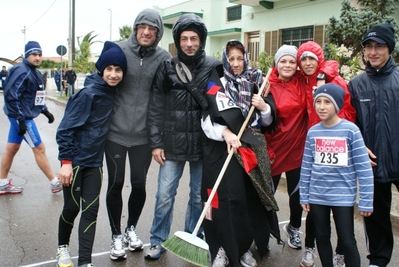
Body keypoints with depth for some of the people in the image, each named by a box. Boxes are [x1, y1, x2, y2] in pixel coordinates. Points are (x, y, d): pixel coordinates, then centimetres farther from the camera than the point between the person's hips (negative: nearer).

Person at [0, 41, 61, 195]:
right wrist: (21, 119, -25)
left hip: (22, 116, 10)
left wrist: (45, 111, 17)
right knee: (39, 148, -3)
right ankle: (55, 184, 6)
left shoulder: (35, 73, 12)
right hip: (22, 117, -9)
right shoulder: (22, 71, -18)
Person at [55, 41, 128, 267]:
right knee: (72, 207, 8)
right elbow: (66, 128, -16)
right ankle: (63, 247, 34)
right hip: (75, 161, -5)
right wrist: (66, 161, -19)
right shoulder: (88, 93, -16)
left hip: (94, 162, 5)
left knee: (91, 210, 2)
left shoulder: (111, 94, 4)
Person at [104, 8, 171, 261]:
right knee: (116, 184, 6)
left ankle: (131, 228, 35)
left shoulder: (164, 58, -2)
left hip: (144, 134, 1)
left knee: (139, 185, 9)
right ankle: (116, 235, 26)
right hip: (116, 131, 0)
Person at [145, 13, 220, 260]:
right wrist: (155, 143, -1)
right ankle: (158, 241, 26)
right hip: (172, 144, 1)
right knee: (164, 195, 6)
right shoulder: (167, 68, 0)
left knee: (199, 196, 13)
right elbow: (156, 109, 2)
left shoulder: (214, 67, -3)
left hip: (203, 145, 0)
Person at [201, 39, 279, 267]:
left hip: (252, 149, 3)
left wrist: (264, 107, -5)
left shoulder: (256, 85, 12)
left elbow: (268, 122, 15)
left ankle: (244, 247, 21)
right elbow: (206, 120, -5)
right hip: (223, 149, -3)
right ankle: (223, 249, 9)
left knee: (252, 198, 3)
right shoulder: (217, 86, 3)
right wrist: (225, 132, -21)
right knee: (228, 198, -8)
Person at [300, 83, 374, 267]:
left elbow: (364, 167, -9)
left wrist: (366, 201, -10)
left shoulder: (350, 130, -10)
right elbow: (306, 166, 5)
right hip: (317, 196, 4)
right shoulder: (312, 132, 1)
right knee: (322, 238, 16)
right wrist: (304, 196, 6)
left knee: (347, 241, 4)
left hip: (343, 196, -3)